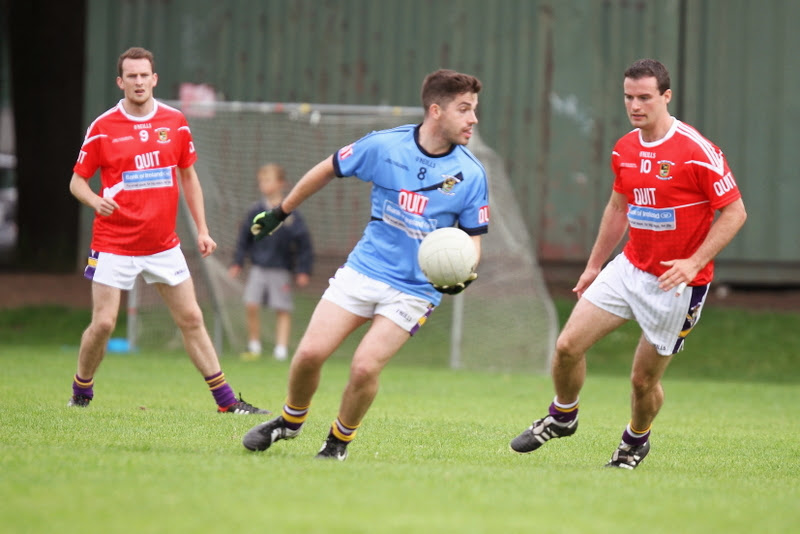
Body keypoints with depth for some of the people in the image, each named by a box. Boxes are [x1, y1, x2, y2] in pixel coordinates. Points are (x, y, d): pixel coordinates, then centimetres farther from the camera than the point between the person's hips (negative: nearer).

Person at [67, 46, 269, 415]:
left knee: (191, 319, 5)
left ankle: (226, 401, 9)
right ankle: (80, 393, 16)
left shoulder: (175, 122, 4)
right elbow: (77, 180, 1)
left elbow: (188, 177, 14)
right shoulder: (103, 128, -5)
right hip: (115, 244, -3)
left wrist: (202, 229, 9)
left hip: (163, 244, 3)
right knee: (103, 324, -7)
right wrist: (96, 201, -21)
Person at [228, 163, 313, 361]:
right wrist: (237, 263, 8)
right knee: (251, 306, -8)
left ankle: (281, 349, 5)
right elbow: (244, 239, 14)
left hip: (280, 270, -2)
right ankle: (254, 346, 5)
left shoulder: (290, 214, -5)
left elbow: (303, 243, -1)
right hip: (258, 268, 2)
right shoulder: (255, 212, 4)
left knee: (283, 310, 0)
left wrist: (303, 270, -4)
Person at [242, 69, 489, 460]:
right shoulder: (383, 146, -7)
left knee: (365, 368, -17)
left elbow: (472, 237, 3)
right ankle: (290, 420, 24)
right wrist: (280, 212, 18)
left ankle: (339, 442, 10)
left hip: (413, 291, -1)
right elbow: (327, 170, 9)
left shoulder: (471, 174, -7)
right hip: (362, 271, 1)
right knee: (310, 353, -7)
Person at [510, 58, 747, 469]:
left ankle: (635, 441, 33)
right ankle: (562, 416, 23)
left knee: (644, 378, 2)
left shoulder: (697, 152, -18)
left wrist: (694, 263, -23)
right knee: (568, 345, -4)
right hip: (630, 268, 6)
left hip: (677, 282, -5)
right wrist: (594, 264, 19)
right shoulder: (625, 150, 3)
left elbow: (734, 211, -15)